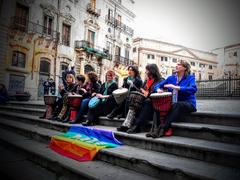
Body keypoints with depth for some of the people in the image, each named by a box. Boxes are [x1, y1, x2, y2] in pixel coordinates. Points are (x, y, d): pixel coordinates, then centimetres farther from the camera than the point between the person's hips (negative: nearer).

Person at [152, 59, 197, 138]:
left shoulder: (190, 78, -1)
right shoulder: (171, 78, 13)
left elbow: (193, 89, -22)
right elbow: (157, 85, 13)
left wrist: (176, 87, -29)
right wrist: (158, 89, -13)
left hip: (188, 103, -4)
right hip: (173, 103, 4)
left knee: (176, 105, -37)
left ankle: (163, 128, -35)